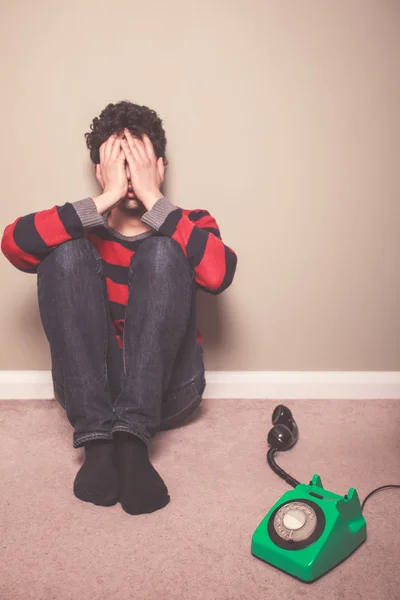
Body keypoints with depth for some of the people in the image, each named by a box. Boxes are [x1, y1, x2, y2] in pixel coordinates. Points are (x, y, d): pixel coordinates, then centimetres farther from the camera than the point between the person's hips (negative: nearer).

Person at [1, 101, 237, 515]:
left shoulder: (189, 227, 6)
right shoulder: (82, 230, 7)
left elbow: (219, 274, -19)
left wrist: (152, 198, -17)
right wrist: (108, 197, -19)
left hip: (166, 389, 0)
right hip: (89, 389, 1)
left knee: (161, 252, -20)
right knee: (66, 252, -18)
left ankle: (133, 436, -29)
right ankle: (96, 439, -26)